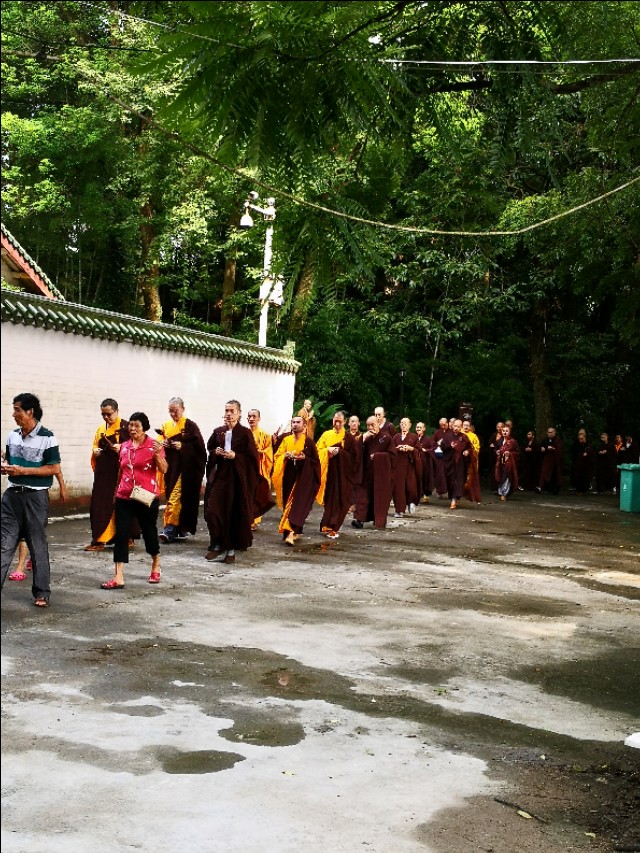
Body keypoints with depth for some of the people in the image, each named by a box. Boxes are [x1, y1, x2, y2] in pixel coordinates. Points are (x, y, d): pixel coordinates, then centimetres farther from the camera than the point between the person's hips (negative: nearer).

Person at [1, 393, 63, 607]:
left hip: (36, 496, -5)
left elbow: (54, 469, -10)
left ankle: (42, 593, 13)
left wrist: (23, 471, -17)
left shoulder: (47, 437, -9)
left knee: (38, 545, 4)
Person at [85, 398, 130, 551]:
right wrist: (95, 450, 4)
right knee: (99, 505, 3)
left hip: (119, 472, -6)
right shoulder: (101, 428, 16)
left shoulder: (125, 426, -4)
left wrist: (121, 448, -24)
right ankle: (98, 540, 9)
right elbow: (95, 446, 26)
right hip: (102, 472, 6)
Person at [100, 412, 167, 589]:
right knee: (120, 535, -4)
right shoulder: (124, 446, 8)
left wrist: (157, 455, -28)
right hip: (124, 497, 4)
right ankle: (118, 578, -5)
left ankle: (156, 566, 36)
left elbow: (164, 470, -13)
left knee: (149, 532, 11)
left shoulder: (154, 445, -6)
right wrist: (117, 490, 22)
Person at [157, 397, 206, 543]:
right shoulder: (166, 425, 13)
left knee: (175, 498, -12)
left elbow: (198, 445, -9)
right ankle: (181, 529, 16)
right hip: (170, 467, 6)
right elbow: (160, 442, 18)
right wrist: (163, 444, -5)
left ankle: (169, 530, -14)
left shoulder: (190, 426, -3)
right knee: (172, 497, 7)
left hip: (185, 468, -6)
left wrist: (182, 446, -21)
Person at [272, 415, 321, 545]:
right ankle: (296, 531, 15)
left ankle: (291, 532, -18)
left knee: (298, 504, -11)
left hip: (303, 477, -4)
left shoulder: (308, 441, -2)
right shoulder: (286, 440, 9)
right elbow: (277, 456, 10)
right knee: (288, 503, 5)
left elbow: (316, 461, 0)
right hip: (289, 476, 5)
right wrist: (285, 456, -10)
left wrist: (304, 458, -17)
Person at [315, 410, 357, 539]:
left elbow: (353, 455, -3)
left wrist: (339, 451, -14)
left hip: (342, 473, -2)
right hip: (328, 472, 2)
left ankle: (333, 527, -3)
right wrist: (328, 450, -12)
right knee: (329, 498, 3)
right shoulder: (326, 435, 10)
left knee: (339, 500, -5)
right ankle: (329, 525, 15)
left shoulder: (348, 437, 2)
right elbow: (318, 450, 6)